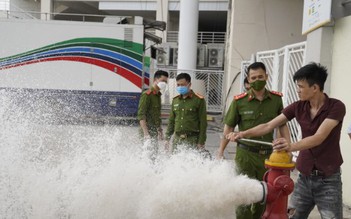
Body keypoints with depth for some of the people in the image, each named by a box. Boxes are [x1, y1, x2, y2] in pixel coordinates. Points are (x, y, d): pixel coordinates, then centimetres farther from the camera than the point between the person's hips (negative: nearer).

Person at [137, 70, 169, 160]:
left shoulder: (158, 95, 16)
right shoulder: (147, 95, -11)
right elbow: (141, 115, -19)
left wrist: (159, 129, 21)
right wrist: (146, 134, -25)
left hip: (155, 132, 9)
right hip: (149, 132, -9)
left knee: (154, 155, 12)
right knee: (150, 155, -11)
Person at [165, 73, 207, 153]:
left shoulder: (199, 100, -3)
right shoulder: (175, 100, 11)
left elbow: (203, 123, -5)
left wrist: (201, 143, -9)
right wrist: (167, 139, 12)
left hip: (192, 139, -4)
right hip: (177, 138, 5)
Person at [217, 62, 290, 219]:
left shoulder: (276, 99, 0)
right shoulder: (239, 101, -8)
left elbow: (282, 125, 9)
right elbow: (229, 128, -1)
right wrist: (220, 152, -2)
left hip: (268, 154, 3)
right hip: (246, 153, -3)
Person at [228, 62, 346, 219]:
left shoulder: (336, 107, -15)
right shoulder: (298, 107, -1)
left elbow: (319, 138, -28)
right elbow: (269, 126, -2)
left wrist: (292, 146, -45)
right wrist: (244, 133, -15)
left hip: (328, 179, -4)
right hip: (305, 176, 4)